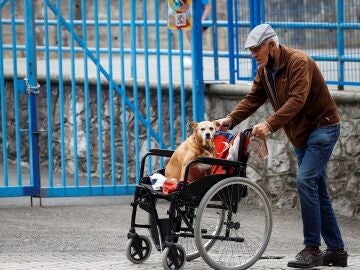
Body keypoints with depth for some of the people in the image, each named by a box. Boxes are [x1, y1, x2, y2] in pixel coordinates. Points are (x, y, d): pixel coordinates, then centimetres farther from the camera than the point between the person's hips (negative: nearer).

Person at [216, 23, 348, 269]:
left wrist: (270, 125, -43)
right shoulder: (265, 70, 6)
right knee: (317, 191, 9)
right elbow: (253, 99, 2)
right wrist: (231, 120, -15)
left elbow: (297, 100, -33)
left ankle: (313, 249, -18)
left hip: (322, 127, -9)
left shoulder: (299, 62, -21)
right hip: (300, 133, 9)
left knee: (305, 180, -21)